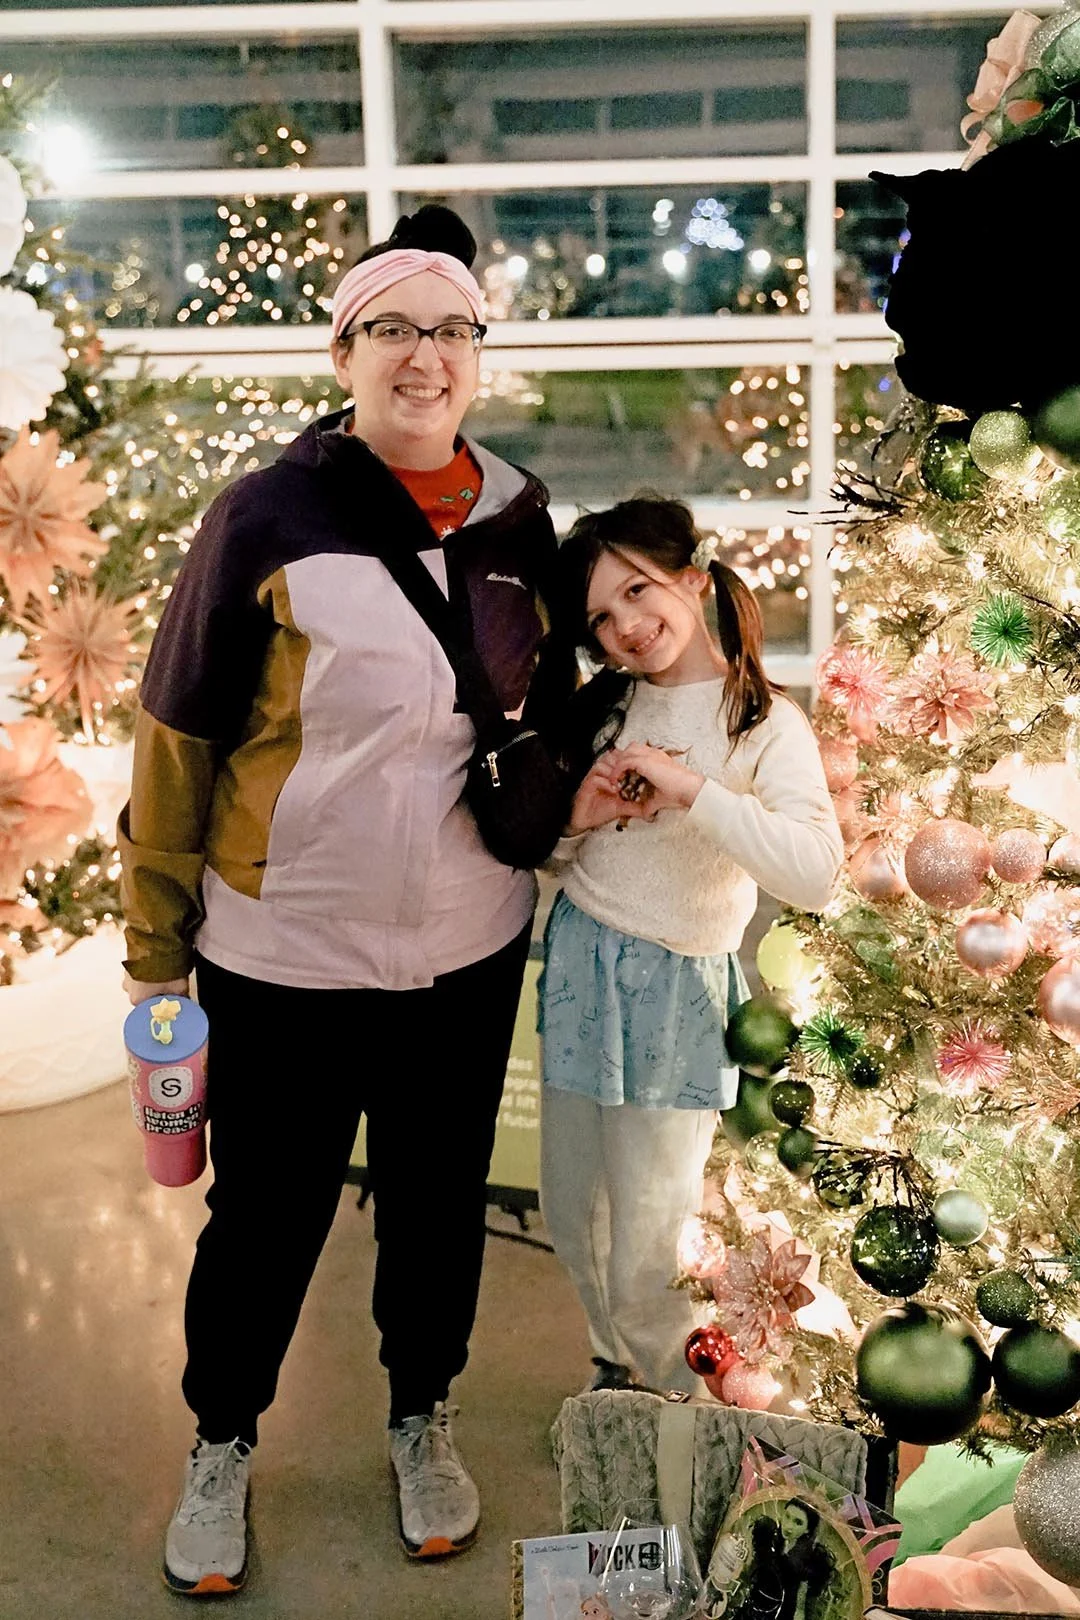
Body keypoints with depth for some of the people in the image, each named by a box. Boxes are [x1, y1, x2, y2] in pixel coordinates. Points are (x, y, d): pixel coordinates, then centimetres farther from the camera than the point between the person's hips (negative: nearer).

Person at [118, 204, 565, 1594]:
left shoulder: (517, 516, 0)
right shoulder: (268, 518, -13)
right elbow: (178, 740, -9)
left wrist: (547, 811, 11)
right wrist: (155, 952, -6)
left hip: (472, 954, 4)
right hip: (285, 958, -3)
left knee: (439, 1197, 19)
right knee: (265, 1213, 12)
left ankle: (422, 1416, 45)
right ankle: (222, 1440, 39)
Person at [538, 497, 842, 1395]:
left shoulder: (766, 724, -11)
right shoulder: (600, 709, 5)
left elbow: (816, 876, -26)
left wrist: (691, 789, -27)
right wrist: (580, 815, -10)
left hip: (680, 990, -5)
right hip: (579, 966, 5)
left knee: (647, 1253, 1)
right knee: (573, 1218, 17)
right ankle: (618, 1371, 42)